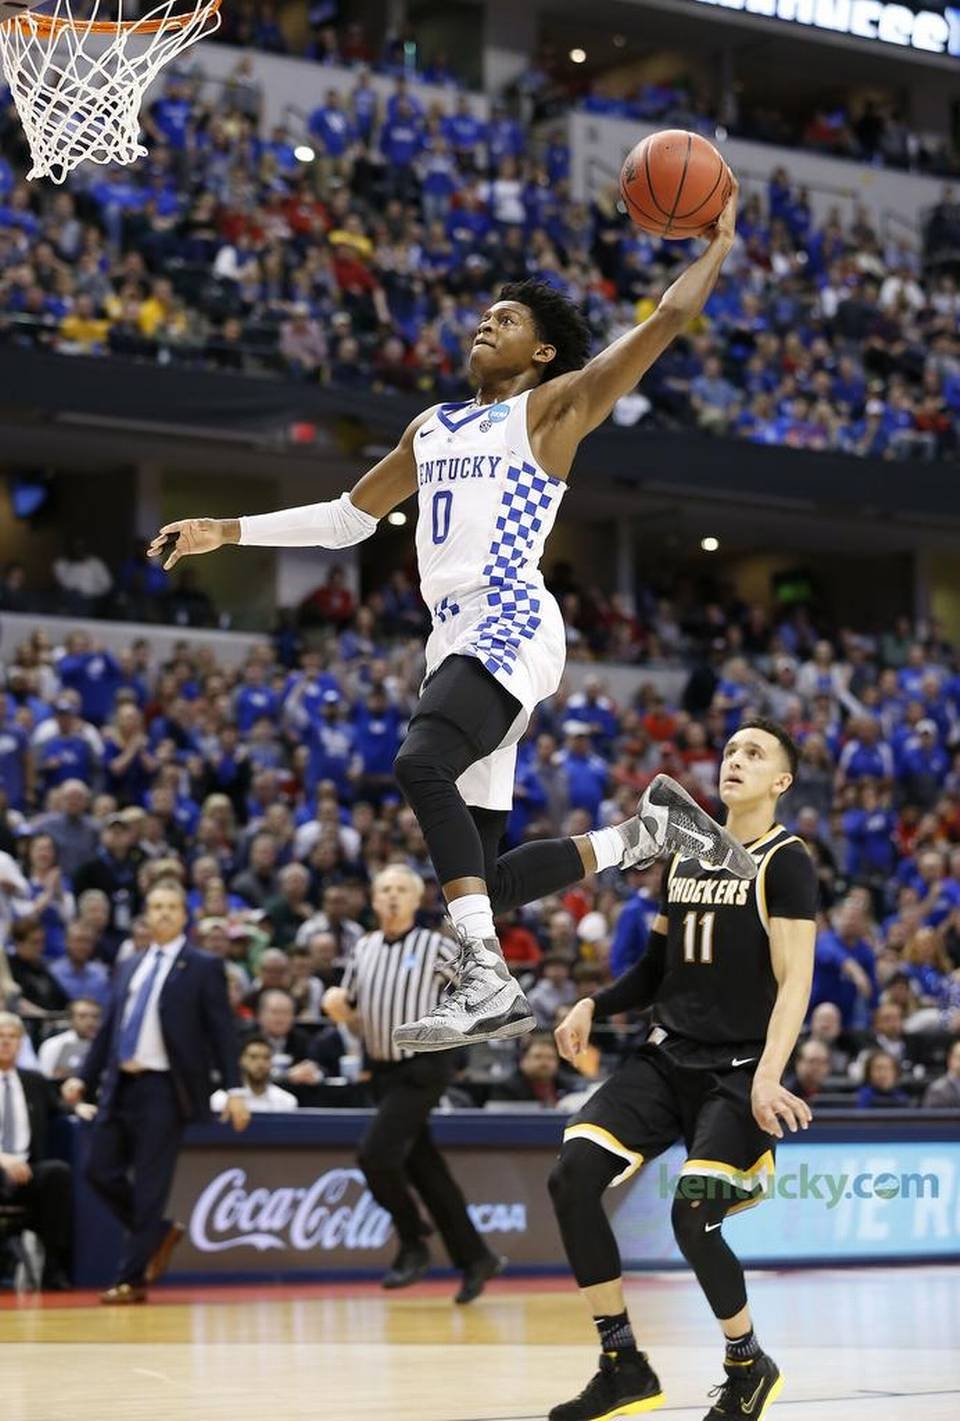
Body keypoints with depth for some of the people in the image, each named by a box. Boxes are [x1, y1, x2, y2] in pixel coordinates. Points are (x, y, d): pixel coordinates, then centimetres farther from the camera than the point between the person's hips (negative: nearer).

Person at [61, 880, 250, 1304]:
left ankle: (133, 1279, 1)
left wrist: (233, 1090, -11)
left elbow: (222, 1031, -4)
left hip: (165, 1088, -6)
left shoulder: (203, 967, 0)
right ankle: (159, 1233, 23)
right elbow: (108, 1028, 19)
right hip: (121, 1084, 6)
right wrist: (84, 1077, 9)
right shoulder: (129, 968, 17)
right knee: (101, 1170, 1)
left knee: (149, 1185, -5)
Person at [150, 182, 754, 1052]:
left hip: (513, 628, -8)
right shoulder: (432, 428, 26)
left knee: (423, 763, -36)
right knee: (484, 881, 1)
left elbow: (668, 317, -3)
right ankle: (649, 832, 19)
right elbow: (347, 519, 33)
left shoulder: (556, 406, 6)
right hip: (457, 641, 8)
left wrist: (720, 246, 7)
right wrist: (228, 533, 28)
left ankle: (488, 981, -38)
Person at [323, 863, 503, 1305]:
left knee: (376, 1153, -18)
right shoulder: (364, 949, 11)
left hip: (423, 1067, -6)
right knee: (424, 1168, 7)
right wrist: (338, 1009, -3)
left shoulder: (438, 948, -5)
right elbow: (353, 1017, 18)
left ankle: (413, 1245, -1)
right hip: (383, 1070, 6)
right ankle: (475, 1259, 17)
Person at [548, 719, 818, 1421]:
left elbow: (794, 981, -15)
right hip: (668, 1056, 6)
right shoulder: (687, 855, 13)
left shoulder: (785, 861, -7)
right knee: (572, 1178, -12)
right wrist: (594, 1005, 4)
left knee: (693, 1216, -20)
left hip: (740, 1069, -6)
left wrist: (767, 1077, -27)